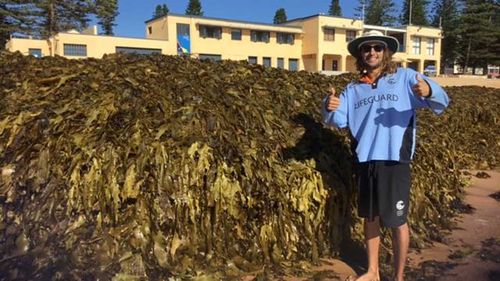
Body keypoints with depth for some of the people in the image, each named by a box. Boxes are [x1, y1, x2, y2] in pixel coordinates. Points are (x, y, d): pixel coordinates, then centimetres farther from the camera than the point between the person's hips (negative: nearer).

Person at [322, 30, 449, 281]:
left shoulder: (405, 77, 0)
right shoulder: (353, 89, 12)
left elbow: (441, 102, -8)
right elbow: (338, 120, 4)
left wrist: (429, 91, -32)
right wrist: (329, 108, -19)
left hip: (394, 161, -4)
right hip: (365, 161, 4)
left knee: (396, 221, 5)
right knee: (370, 217, 15)